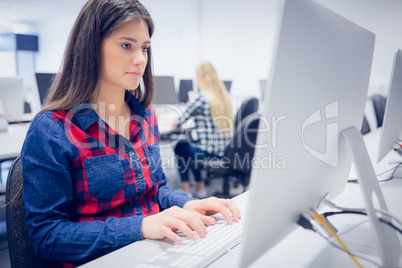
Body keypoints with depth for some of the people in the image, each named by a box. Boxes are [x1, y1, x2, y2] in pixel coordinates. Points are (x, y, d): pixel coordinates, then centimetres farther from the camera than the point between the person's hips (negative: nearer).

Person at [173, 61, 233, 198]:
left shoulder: (201, 98, -16)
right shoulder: (225, 96, 5)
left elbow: (177, 125, -10)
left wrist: (175, 123, 11)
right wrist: (195, 115, 30)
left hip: (210, 152, -7)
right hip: (224, 150, 7)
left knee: (180, 147, 20)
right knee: (191, 144, 29)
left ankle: (186, 190, 22)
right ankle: (200, 188, 33)